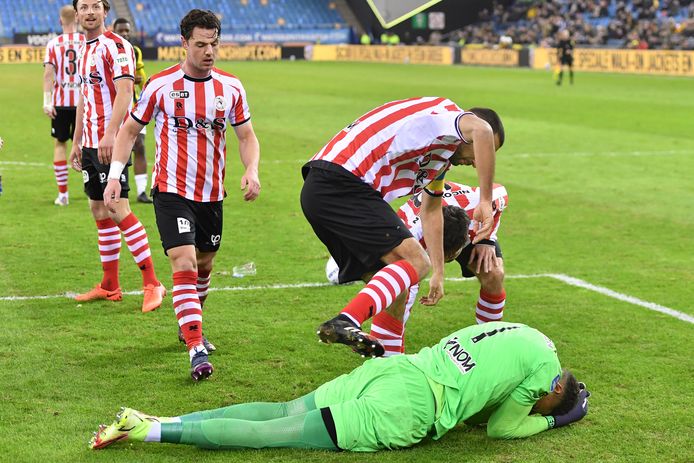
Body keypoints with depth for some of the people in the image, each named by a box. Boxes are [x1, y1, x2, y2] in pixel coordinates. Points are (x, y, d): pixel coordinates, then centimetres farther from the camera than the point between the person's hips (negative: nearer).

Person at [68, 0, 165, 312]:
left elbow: (124, 91, -20)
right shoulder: (84, 49, 17)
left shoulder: (115, 46, -10)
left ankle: (152, 283, -6)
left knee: (117, 210, -12)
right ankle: (110, 286, 17)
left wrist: (110, 134, -29)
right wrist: (77, 141, 23)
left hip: (110, 143, -9)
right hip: (90, 144, 9)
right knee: (99, 210, 10)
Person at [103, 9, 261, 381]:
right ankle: (196, 350, -20)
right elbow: (130, 129, 4)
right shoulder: (160, 85, -7)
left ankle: (190, 326, 41)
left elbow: (246, 135, 6)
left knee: (204, 264, 17)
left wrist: (252, 172, -13)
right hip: (171, 190, -4)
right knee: (184, 263, -17)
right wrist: (115, 174, -5)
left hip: (211, 193, 4)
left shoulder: (231, 87, 0)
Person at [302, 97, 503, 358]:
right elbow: (482, 130, -26)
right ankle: (345, 323, -29)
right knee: (415, 261, -15)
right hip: (341, 182, -10)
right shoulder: (449, 114, -2)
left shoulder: (442, 154, 28)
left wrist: (438, 273, 37)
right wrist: (485, 201, -25)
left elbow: (431, 209, 38)